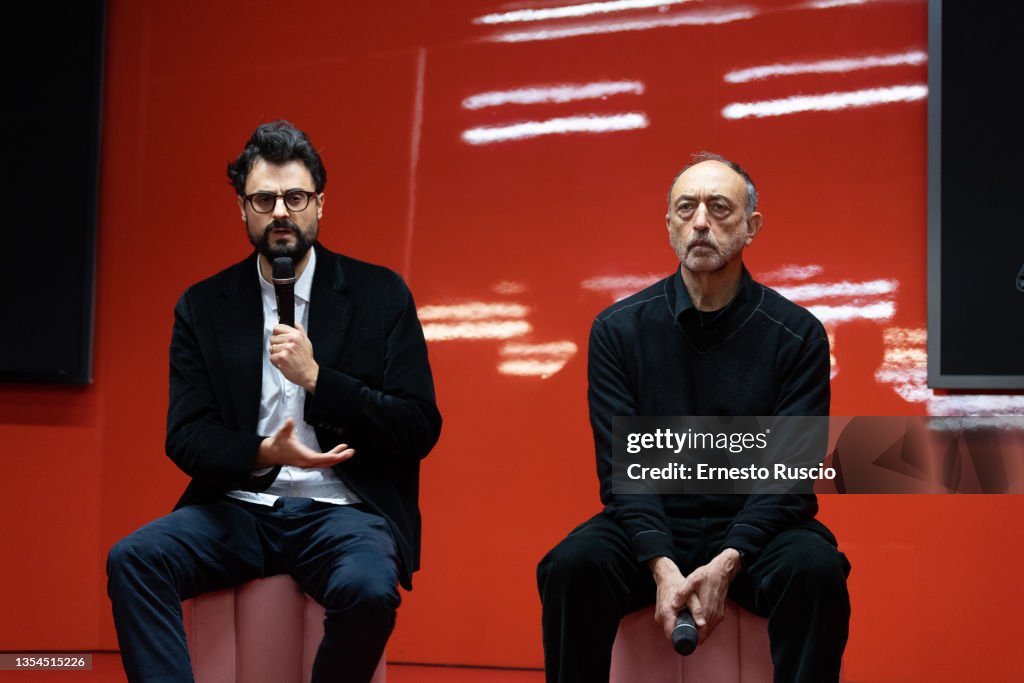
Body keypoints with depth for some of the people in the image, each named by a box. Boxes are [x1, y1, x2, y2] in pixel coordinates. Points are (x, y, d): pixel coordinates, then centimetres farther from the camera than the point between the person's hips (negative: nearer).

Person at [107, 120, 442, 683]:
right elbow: (185, 437, 5)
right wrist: (265, 455, -16)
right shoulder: (203, 307, 11)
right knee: (131, 560, -26)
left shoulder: (381, 295, 6)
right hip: (238, 508, 2)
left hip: (341, 509, -2)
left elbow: (419, 430, 0)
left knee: (368, 589, -35)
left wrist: (316, 377, -12)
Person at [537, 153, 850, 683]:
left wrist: (725, 564, -25)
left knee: (815, 570, -33)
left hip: (754, 529, -1)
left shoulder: (797, 335, -3)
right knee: (572, 565, -29)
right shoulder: (618, 330, 1)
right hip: (652, 526, 1)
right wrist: (663, 568, -22)